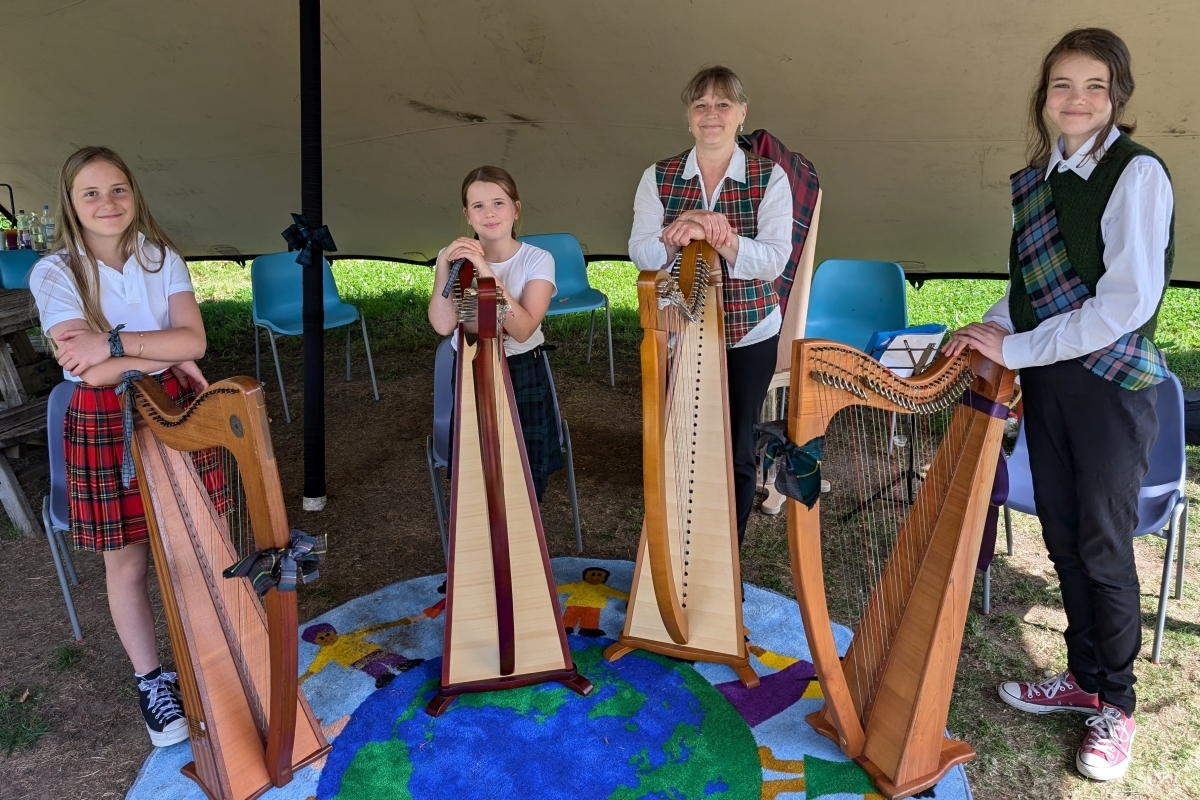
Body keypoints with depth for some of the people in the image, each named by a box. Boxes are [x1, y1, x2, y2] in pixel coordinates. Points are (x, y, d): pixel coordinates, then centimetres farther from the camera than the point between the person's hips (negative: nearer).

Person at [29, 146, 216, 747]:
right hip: (104, 425, -2)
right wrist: (166, 353, -13)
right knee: (127, 560, 8)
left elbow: (193, 340, -13)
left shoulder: (162, 258, 1)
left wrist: (114, 343, -21)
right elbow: (91, 372, -18)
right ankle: (151, 682, 25)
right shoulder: (54, 274, -8)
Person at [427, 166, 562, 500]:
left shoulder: (537, 260, -9)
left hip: (524, 375, -1)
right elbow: (443, 325, -16)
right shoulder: (455, 257, -3)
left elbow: (522, 330, -23)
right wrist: (444, 266, -24)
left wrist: (487, 272, -30)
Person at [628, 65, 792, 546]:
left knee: (735, 449, 9)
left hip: (749, 335, -1)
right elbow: (640, 253, -9)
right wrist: (673, 237, -31)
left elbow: (774, 260, -16)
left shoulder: (770, 178, -5)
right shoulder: (658, 177, 0)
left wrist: (723, 238, -33)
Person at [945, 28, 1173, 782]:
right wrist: (989, 329, -3)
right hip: (1045, 380, 6)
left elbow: (1128, 301, -21)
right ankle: (1083, 676, 33)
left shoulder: (1137, 174, -12)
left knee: (1103, 546, 4)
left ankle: (1117, 705, 23)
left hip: (1109, 382, -6)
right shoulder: (1034, 180, 8)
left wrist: (1014, 348, -18)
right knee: (1062, 536, 14)